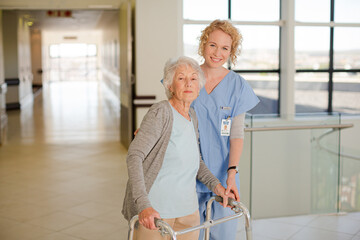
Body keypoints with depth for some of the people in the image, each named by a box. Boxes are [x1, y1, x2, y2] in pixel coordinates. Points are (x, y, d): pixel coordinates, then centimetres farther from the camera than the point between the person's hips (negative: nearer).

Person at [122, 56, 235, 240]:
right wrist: (144, 204, -32)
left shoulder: (192, 116, 7)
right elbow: (134, 156, -22)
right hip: (153, 211, -6)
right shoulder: (160, 112, -14)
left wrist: (215, 184, 6)